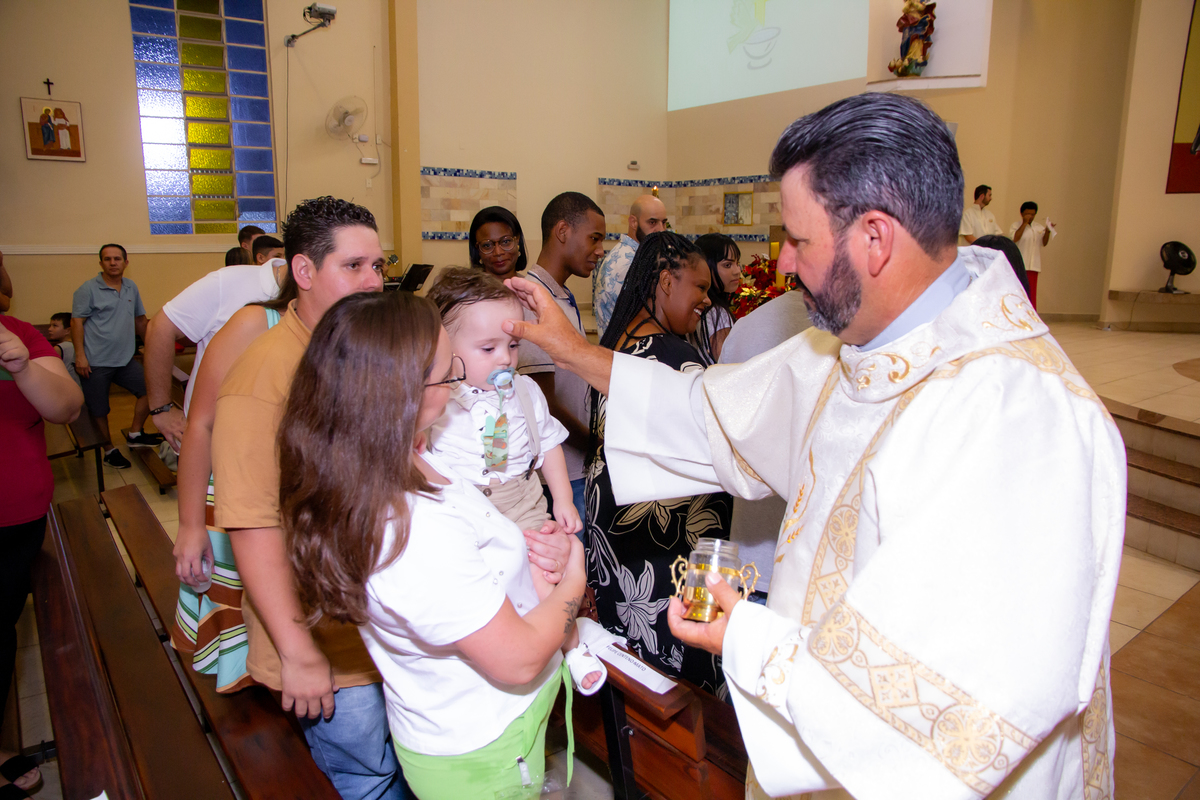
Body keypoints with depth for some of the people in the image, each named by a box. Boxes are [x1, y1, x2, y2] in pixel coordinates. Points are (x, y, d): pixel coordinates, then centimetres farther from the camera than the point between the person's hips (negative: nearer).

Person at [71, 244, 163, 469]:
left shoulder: (131, 288, 10)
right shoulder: (88, 290, -5)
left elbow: (139, 319, 20)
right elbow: (77, 322, -8)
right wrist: (80, 355, -16)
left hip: (125, 359, 5)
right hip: (96, 362, -5)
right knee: (99, 410, 4)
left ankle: (134, 434, 16)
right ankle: (109, 449, 21)